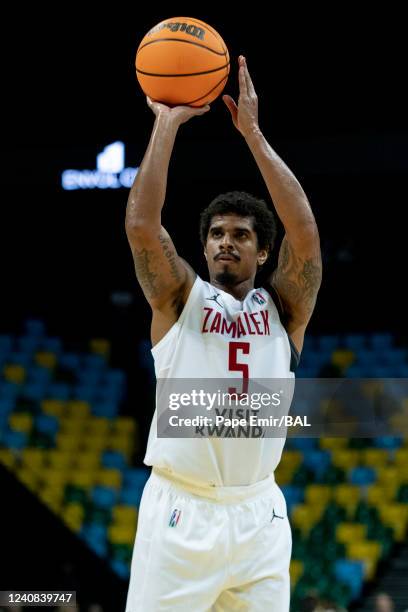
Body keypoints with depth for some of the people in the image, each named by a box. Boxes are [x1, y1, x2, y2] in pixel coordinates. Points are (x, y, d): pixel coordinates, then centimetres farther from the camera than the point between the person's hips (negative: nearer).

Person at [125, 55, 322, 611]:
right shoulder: (179, 298, 6)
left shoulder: (283, 309, 8)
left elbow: (305, 232, -8)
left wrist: (252, 132, -8)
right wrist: (168, 123, -8)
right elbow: (141, 225, -10)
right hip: (180, 510, -2)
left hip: (259, 513, 2)